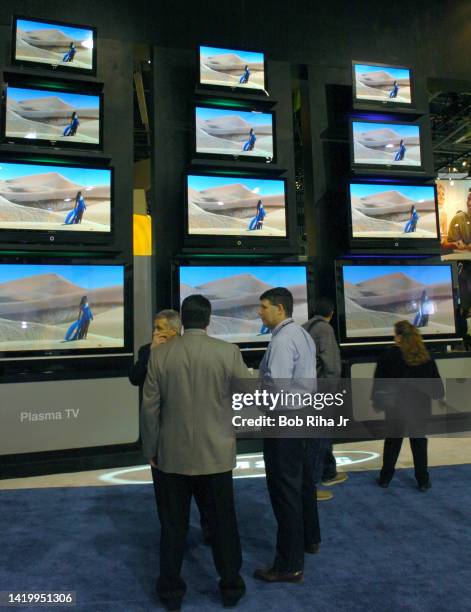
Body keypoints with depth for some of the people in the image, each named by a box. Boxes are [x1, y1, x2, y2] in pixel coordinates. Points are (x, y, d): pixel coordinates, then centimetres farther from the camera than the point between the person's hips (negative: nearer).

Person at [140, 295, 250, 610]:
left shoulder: (159, 354, -8)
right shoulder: (228, 351, -11)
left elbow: (150, 408, -4)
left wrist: (151, 449, 8)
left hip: (172, 454, 1)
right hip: (216, 453, 0)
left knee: (173, 526, 16)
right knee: (223, 523, 17)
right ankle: (231, 587, 33)